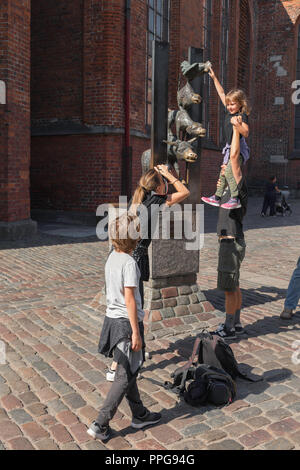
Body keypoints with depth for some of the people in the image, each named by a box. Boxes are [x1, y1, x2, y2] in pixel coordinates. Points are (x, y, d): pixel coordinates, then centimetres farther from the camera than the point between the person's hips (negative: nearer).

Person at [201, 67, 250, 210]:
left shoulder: (242, 116, -13)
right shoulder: (229, 112, 8)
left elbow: (246, 133, -23)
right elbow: (222, 94, 16)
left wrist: (237, 124, -38)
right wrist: (214, 78, 18)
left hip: (239, 148, -9)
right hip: (230, 148, 9)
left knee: (228, 171, -21)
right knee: (223, 172, 11)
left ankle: (235, 199, -18)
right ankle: (217, 197, 18)